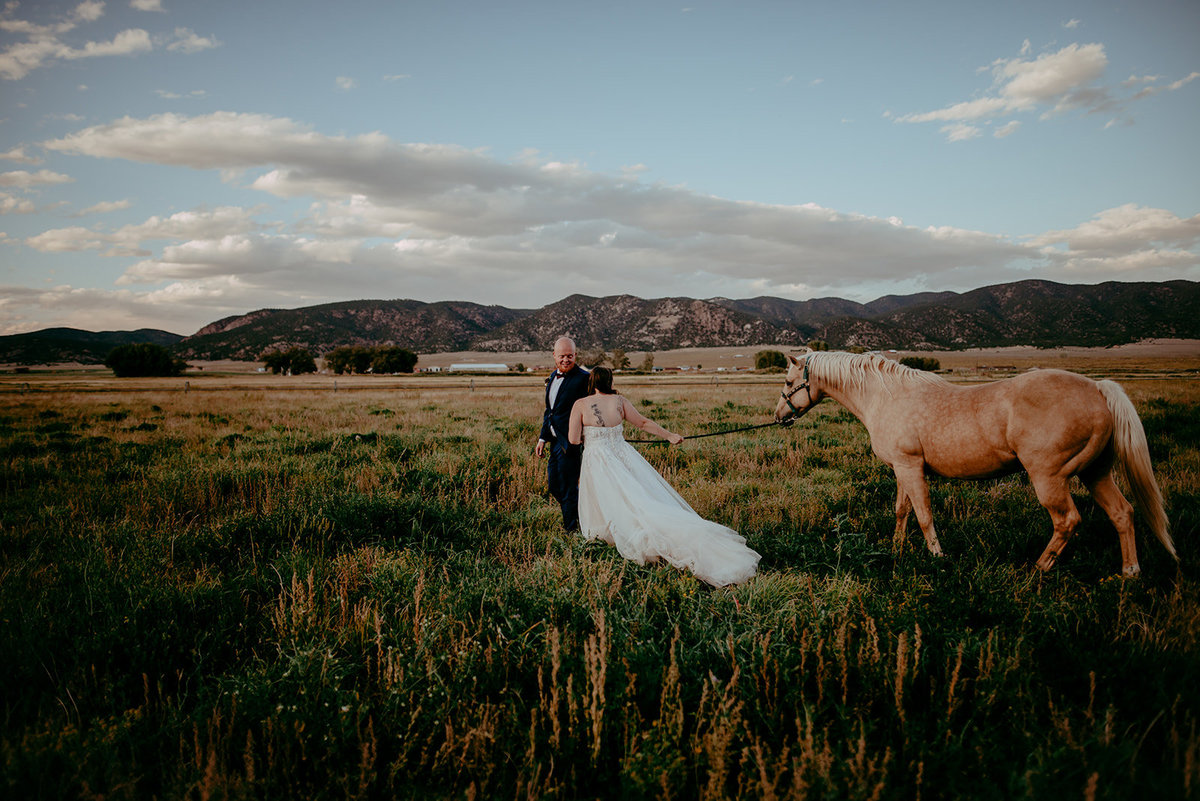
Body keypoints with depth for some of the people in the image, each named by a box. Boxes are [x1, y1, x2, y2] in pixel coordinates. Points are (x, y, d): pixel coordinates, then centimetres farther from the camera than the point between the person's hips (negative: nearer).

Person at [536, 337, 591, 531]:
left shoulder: (583, 378, -14)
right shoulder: (554, 376, 13)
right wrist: (543, 438, 17)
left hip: (571, 442, -9)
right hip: (556, 441, 9)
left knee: (568, 488, 0)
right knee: (554, 485, 17)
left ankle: (572, 529, 15)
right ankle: (584, 516, 33)